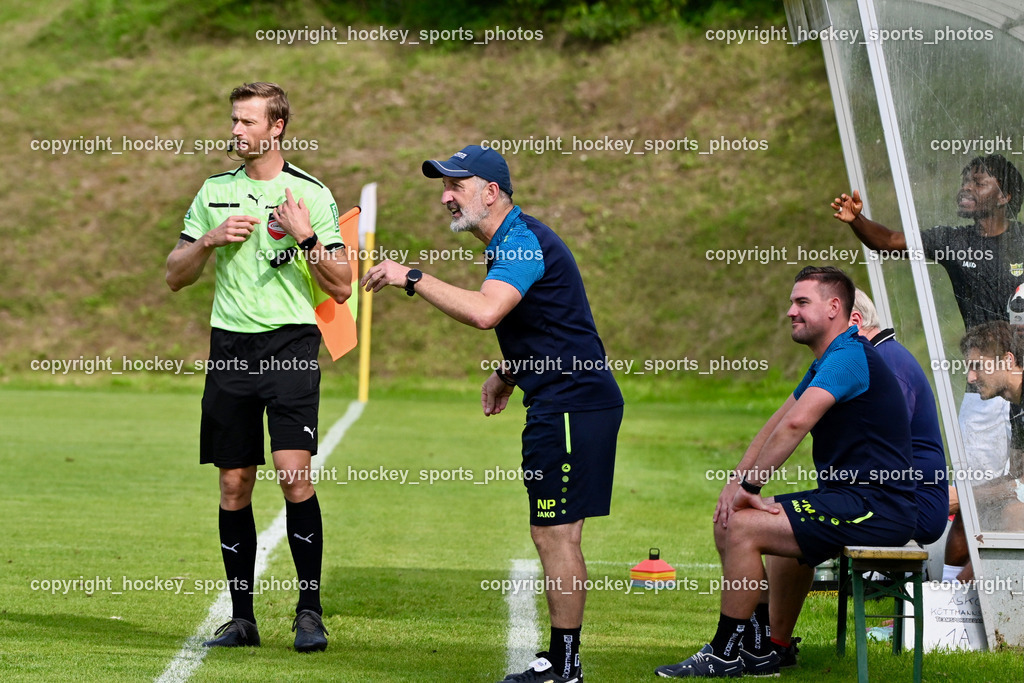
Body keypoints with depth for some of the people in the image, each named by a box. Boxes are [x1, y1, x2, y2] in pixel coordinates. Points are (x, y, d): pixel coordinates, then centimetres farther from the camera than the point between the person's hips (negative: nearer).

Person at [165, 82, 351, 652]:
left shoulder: (313, 195, 2)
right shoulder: (215, 192, 12)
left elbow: (341, 288, 1)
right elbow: (176, 276, 14)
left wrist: (307, 238, -14)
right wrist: (210, 240, -4)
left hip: (291, 344, -4)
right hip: (230, 345, 4)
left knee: (294, 473, -15)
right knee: (234, 485, 3)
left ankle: (310, 610, -5)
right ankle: (242, 617, 11)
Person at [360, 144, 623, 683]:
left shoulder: (523, 241, -17)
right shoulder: (510, 242, 18)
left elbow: (485, 311, -34)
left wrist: (412, 278, -27)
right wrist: (505, 375, 21)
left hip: (573, 406, -11)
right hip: (560, 404, 11)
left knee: (555, 535, -8)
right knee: (551, 535, 13)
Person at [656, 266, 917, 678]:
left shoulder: (848, 357, -15)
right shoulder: (827, 362, 19)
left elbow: (795, 424, -27)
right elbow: (776, 425, 20)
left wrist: (749, 485, -21)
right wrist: (738, 482, 6)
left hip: (875, 507, -11)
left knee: (741, 528, -14)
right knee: (782, 524, 33)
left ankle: (727, 654, -3)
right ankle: (772, 648, 33)